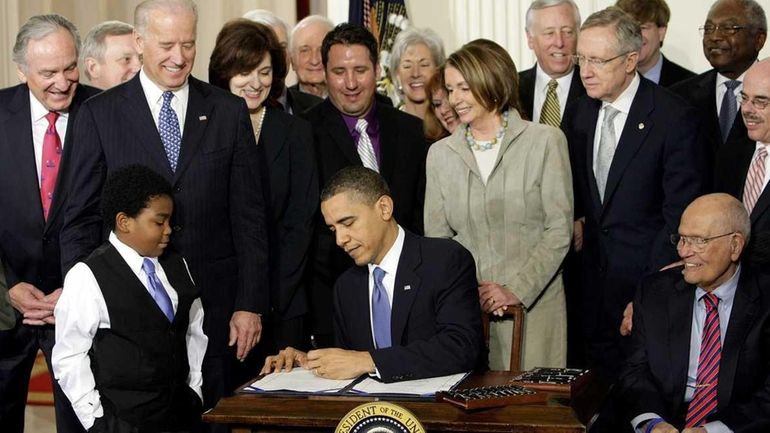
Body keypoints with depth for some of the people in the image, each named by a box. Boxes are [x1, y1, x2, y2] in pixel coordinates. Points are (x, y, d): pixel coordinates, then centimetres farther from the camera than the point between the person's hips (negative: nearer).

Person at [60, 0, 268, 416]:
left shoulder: (229, 112, 5)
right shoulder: (99, 115, 2)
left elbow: (249, 216, 5)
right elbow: (80, 219, 2)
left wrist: (250, 304, 0)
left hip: (213, 305, 1)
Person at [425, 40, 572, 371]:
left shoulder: (545, 141, 0)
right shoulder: (440, 154, 10)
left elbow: (559, 229, -4)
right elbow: (436, 236, 9)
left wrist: (517, 290, -12)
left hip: (534, 305, -2)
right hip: (463, 310, 2)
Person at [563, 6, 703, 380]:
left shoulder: (673, 118, -15)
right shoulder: (583, 111, 6)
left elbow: (680, 214, -16)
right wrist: (576, 219, 0)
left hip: (645, 274, -6)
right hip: (596, 272, 6)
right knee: (601, 380, 10)